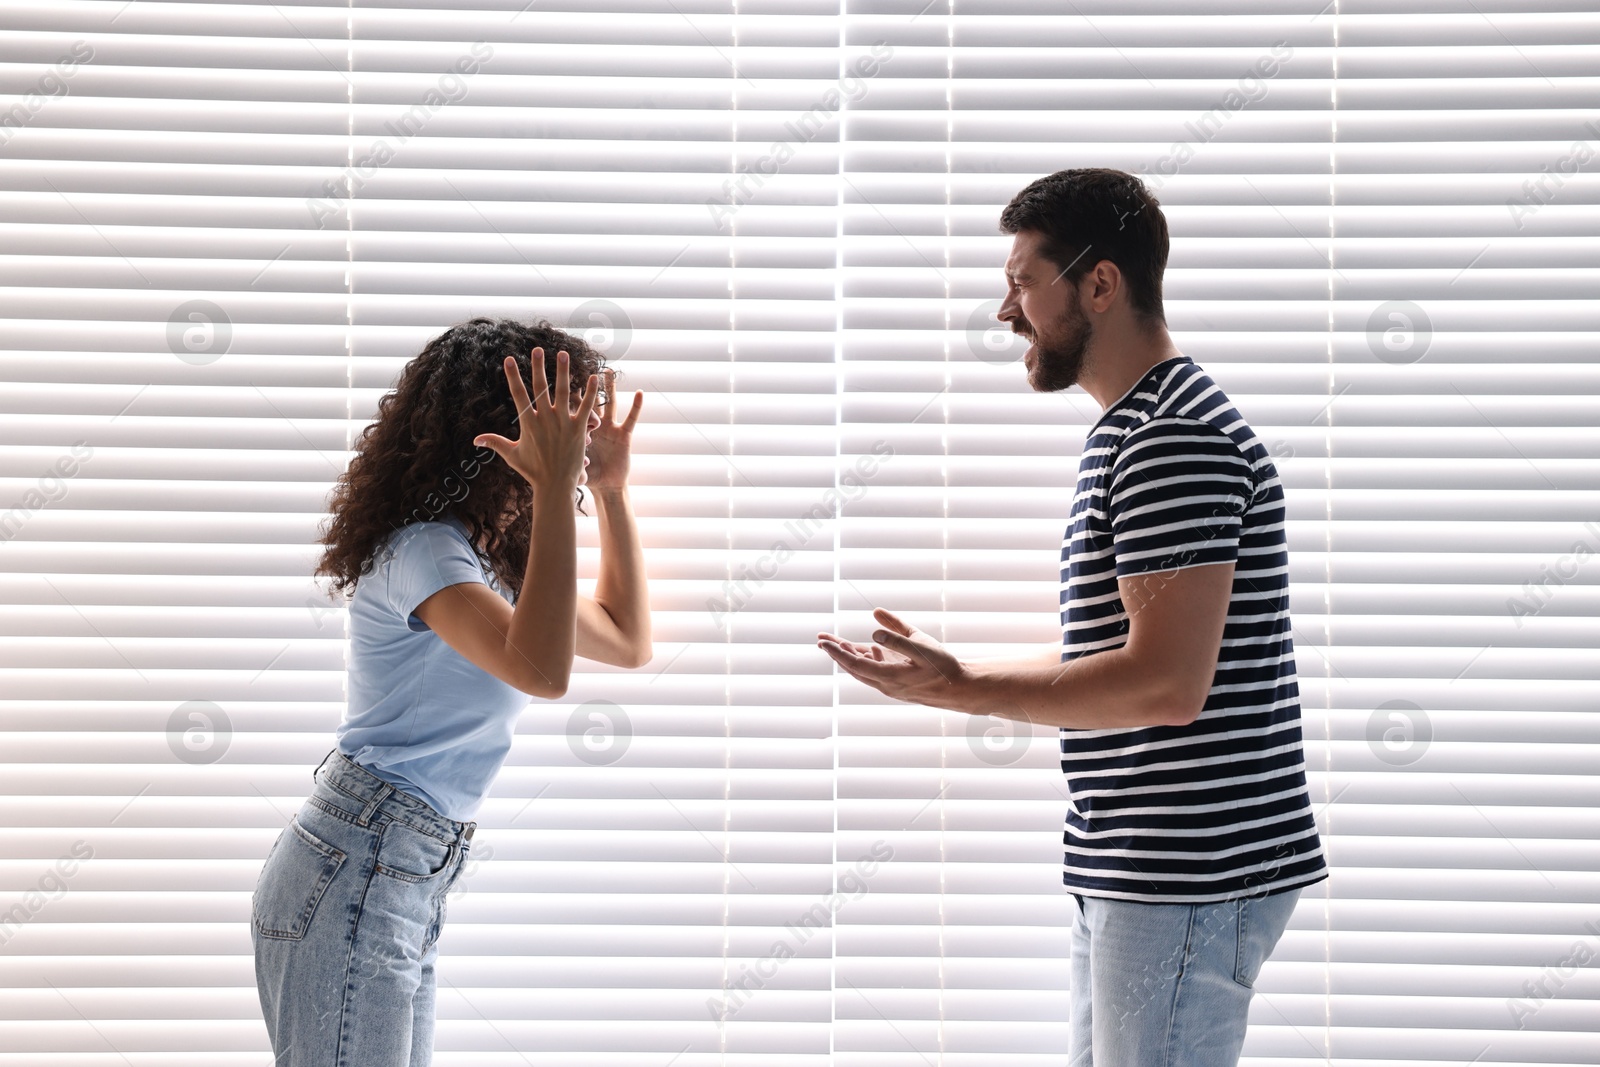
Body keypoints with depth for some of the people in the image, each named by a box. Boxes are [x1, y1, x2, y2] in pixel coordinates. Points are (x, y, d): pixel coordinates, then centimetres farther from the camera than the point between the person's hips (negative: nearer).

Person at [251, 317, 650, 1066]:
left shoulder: (494, 558, 16)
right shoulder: (424, 550, -15)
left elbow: (628, 642, 27)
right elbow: (542, 671, -32)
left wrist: (610, 487, 20)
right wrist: (556, 489, -28)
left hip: (409, 891, 10)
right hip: (352, 879, -10)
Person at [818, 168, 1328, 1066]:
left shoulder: (1177, 438, -16)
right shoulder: (1132, 432, 19)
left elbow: (1165, 683, -23)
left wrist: (966, 691, -17)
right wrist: (945, 669, 17)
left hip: (1192, 879, -11)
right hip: (1134, 873, 11)